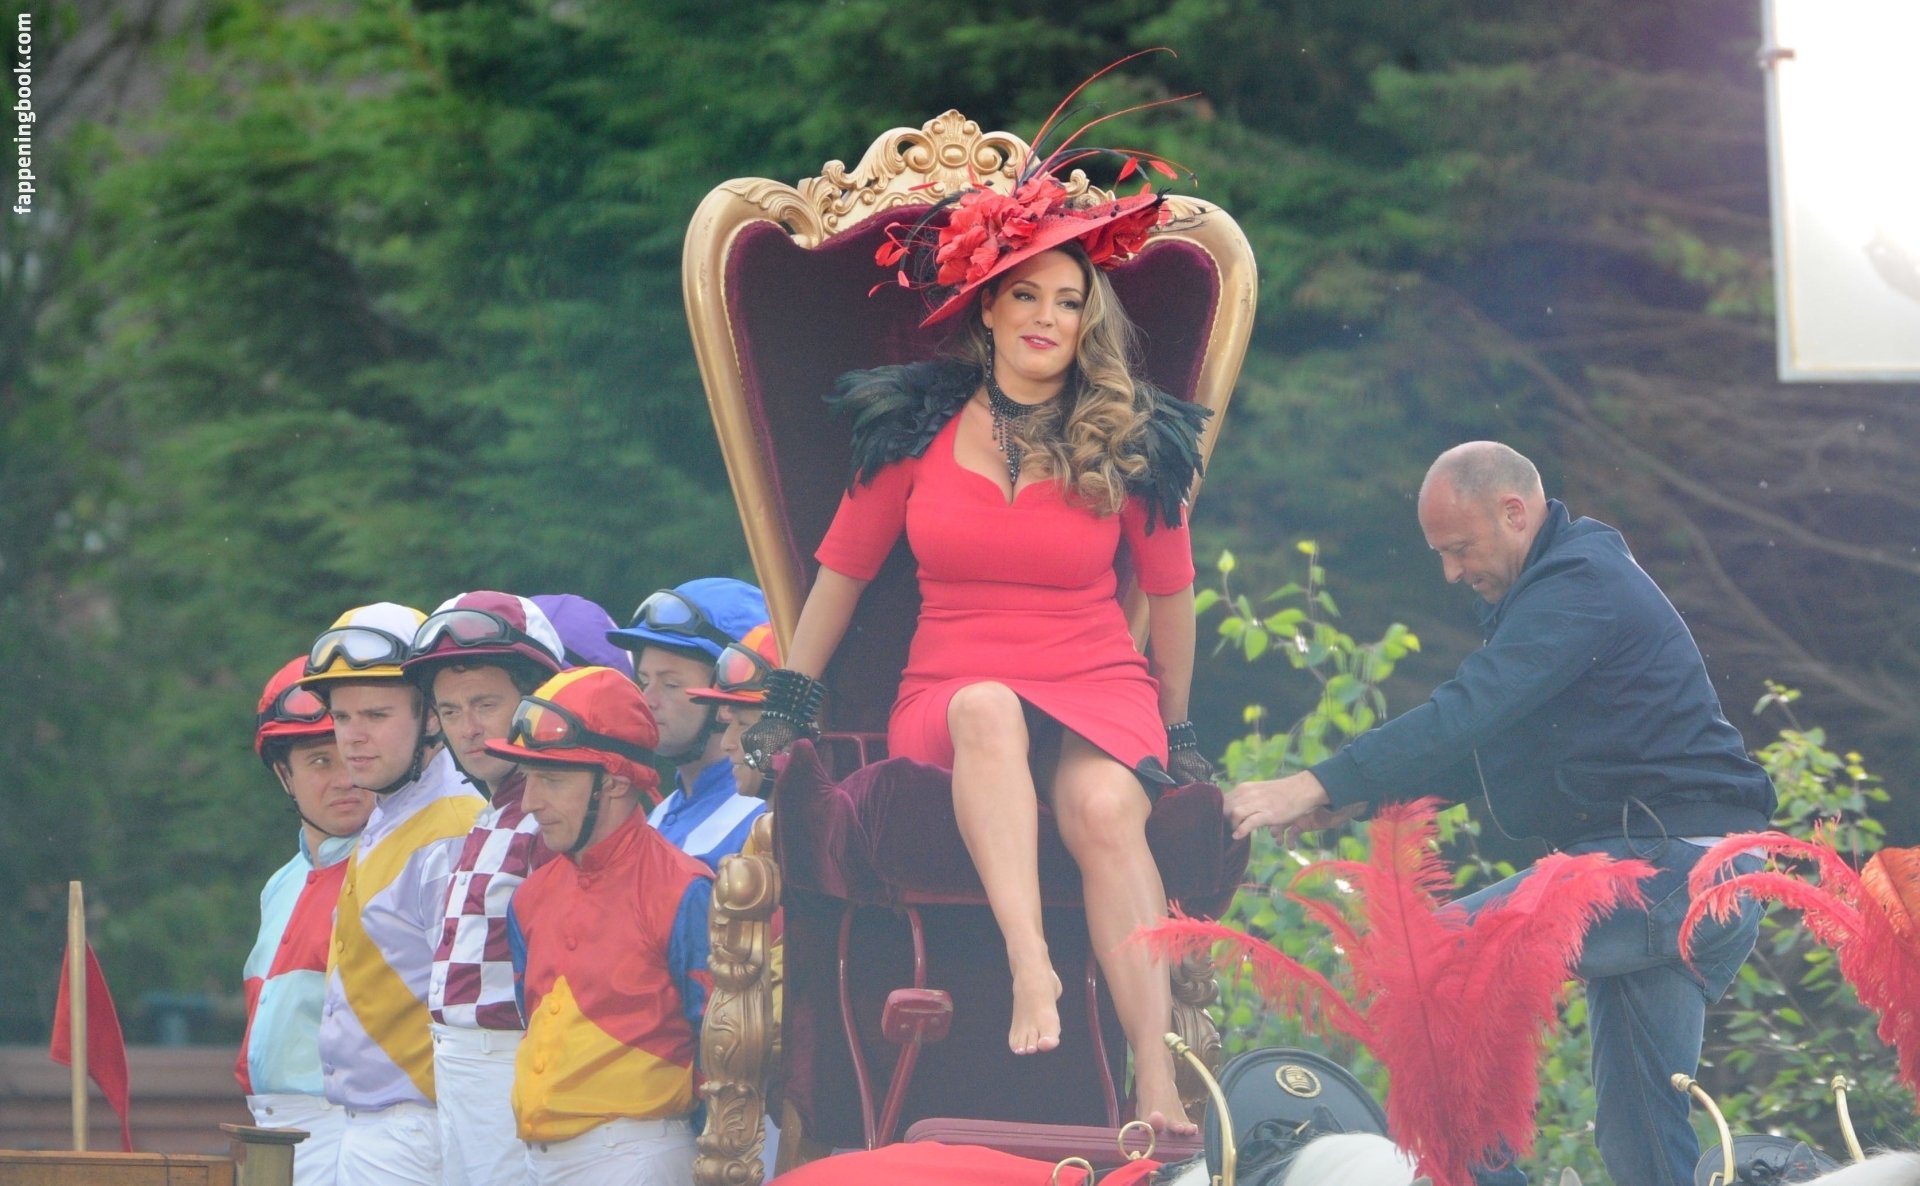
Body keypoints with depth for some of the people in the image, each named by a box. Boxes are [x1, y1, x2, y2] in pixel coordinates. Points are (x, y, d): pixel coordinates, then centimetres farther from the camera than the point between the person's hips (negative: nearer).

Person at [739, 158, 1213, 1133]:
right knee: (990, 709, -39)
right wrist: (786, 707, 15)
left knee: (1105, 805, -36)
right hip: (946, 706, 0)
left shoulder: (1132, 445, 4)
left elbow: (1170, 595, 15)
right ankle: (1029, 967, -51)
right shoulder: (918, 428, 5)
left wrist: (1174, 737, 20)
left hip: (1099, 691, 0)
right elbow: (842, 571, 14)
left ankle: (1157, 1088, -43)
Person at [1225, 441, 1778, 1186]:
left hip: (1668, 863, -11)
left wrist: (1313, 787, -26)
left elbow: (1467, 714, -24)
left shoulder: (1578, 585, -13)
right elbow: (1484, 746, 24)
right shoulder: (1567, 581, 20)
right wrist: (1350, 802, 11)